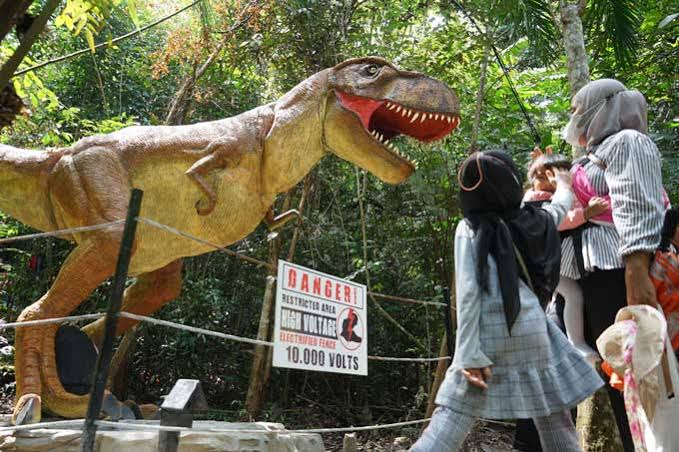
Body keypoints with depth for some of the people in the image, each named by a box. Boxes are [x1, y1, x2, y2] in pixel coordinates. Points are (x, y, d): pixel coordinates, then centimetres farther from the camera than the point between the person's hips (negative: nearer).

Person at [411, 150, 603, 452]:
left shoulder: (469, 228, 0)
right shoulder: (534, 221, 9)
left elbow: (468, 293, -9)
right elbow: (561, 205, 33)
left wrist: (470, 354, -11)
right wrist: (563, 183, 56)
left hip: (488, 336, -2)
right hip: (532, 331, 2)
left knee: (450, 418, -3)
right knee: (554, 418, 16)